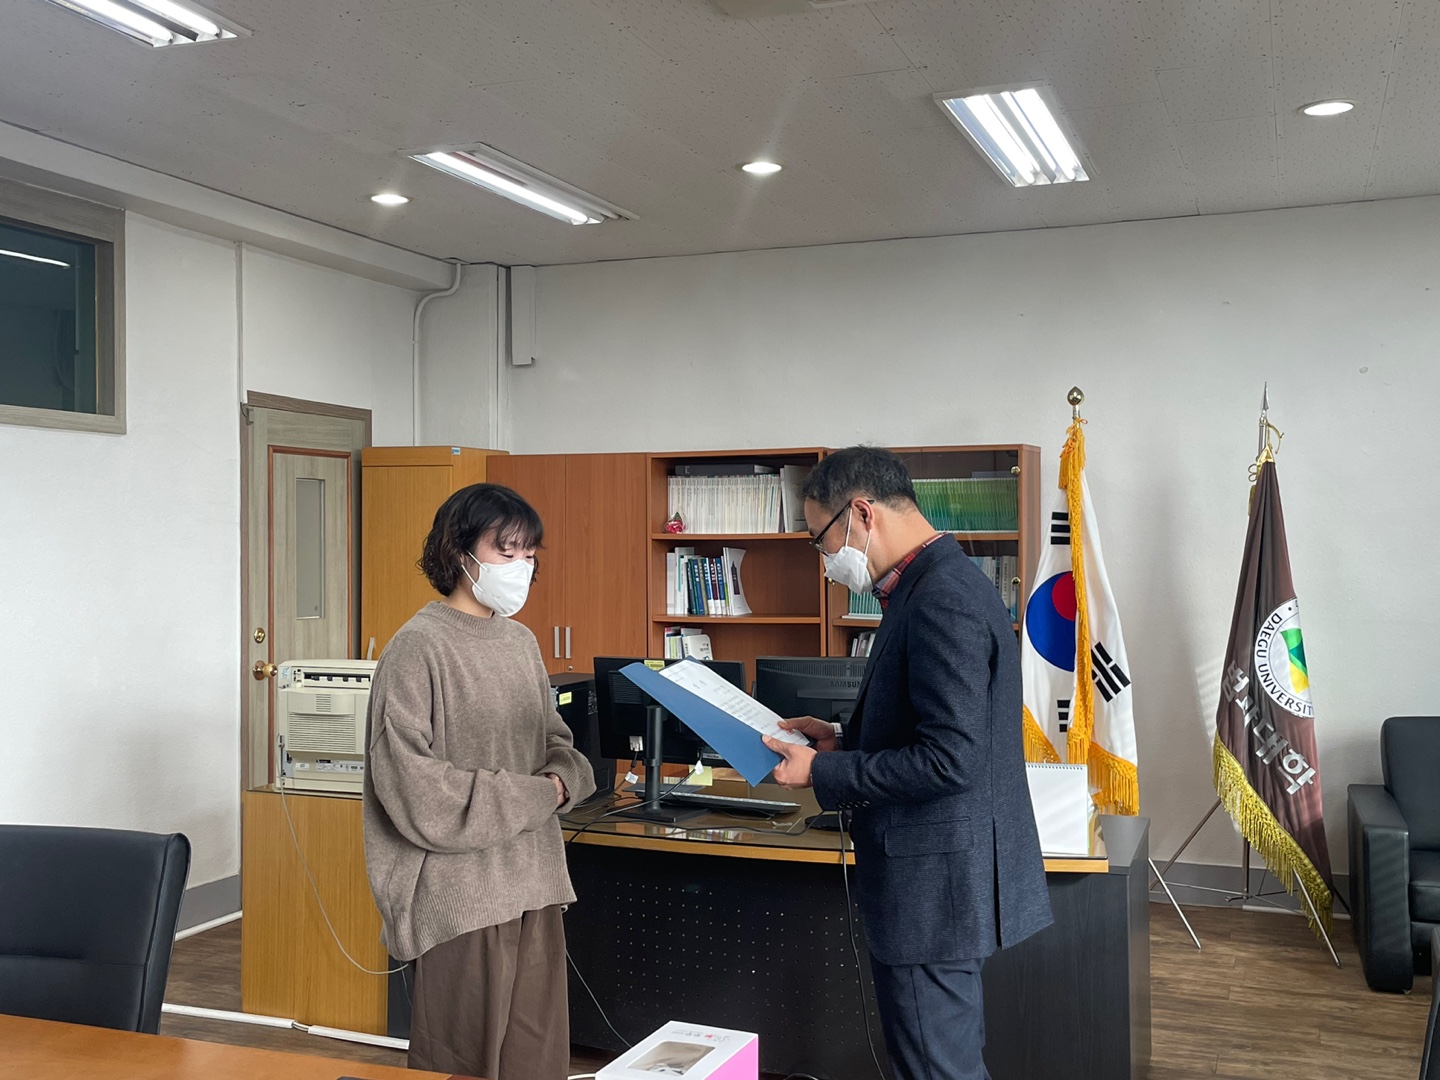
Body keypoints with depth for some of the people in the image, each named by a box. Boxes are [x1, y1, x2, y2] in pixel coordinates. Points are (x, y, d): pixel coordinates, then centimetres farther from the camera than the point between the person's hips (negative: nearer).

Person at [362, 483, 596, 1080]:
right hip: (461, 893, -7)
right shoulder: (420, 646, -11)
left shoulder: (522, 643, 11)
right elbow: (413, 789, -17)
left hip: (535, 885, 7)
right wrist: (532, 799, -13)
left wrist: (562, 780, -5)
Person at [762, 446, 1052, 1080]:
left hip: (933, 885, -10)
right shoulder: (939, 585, 10)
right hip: (934, 881, 10)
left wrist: (822, 774, -16)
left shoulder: (944, 601, -22)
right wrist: (842, 740, 9)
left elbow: (948, 760, -26)